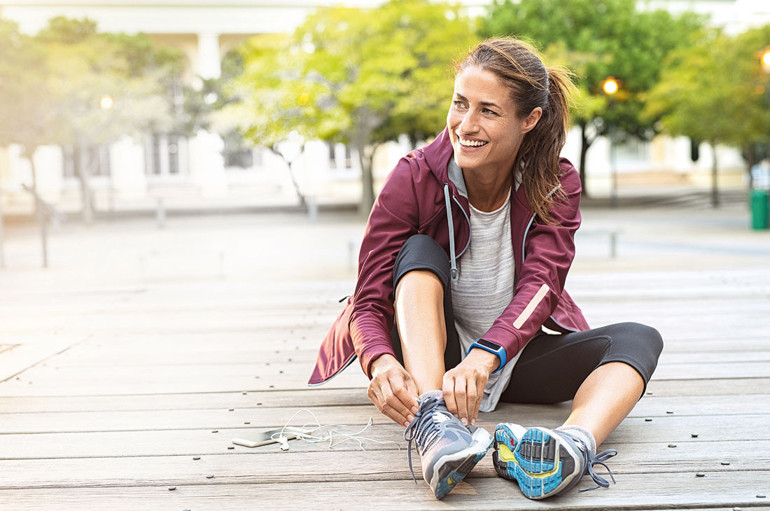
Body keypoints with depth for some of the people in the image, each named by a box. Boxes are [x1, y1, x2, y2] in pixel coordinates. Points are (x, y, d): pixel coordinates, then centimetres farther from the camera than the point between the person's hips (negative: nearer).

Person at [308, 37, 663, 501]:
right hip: (427, 357, -1)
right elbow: (369, 301, -20)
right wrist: (381, 363, -43)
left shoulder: (556, 184, -10)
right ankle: (432, 422, -48)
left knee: (638, 340, -22)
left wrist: (484, 357, -46)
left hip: (515, 355, 2)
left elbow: (539, 285, -26)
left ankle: (575, 443, -54)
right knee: (420, 250, -27)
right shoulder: (414, 178, -15)